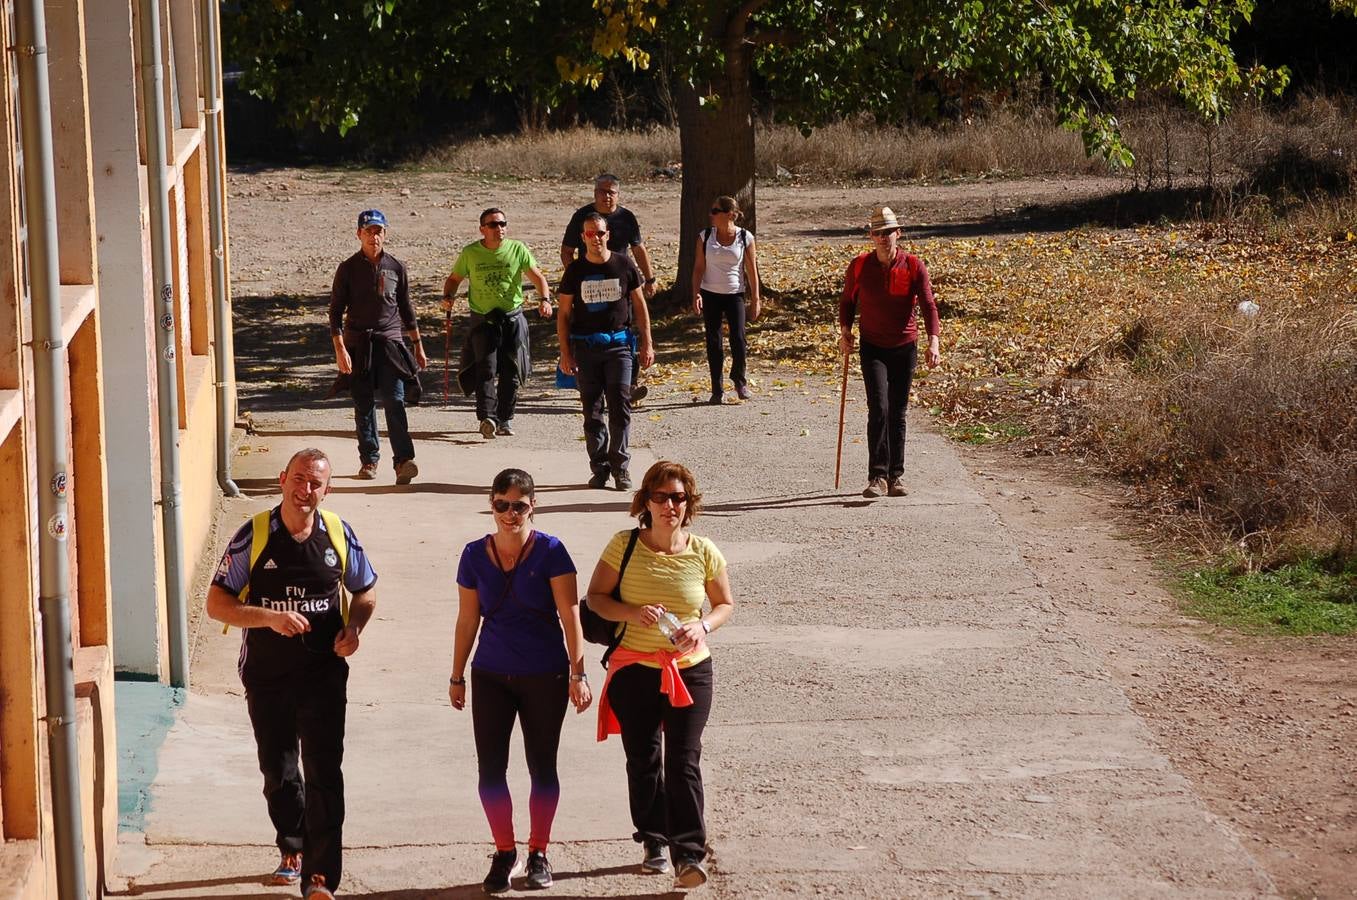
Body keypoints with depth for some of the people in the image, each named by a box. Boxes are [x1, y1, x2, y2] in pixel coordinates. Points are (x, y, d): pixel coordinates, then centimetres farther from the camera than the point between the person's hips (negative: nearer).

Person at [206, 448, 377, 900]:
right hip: (267, 675, 1)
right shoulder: (253, 536, -7)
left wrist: (353, 628, -8)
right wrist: (269, 617, -22)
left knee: (324, 772, -10)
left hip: (323, 672, -1)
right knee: (278, 770, 14)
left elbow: (365, 591, 13)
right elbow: (217, 603, -7)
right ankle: (292, 850, 38)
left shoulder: (338, 534, -2)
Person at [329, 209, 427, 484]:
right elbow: (336, 311, 0)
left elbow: (406, 309, 17)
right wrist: (340, 349, -10)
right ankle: (369, 459, 18)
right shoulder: (348, 269, 2)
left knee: (395, 401, -12)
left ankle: (404, 461, -20)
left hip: (390, 342, 0)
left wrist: (418, 347, 18)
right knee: (364, 405, 6)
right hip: (358, 345, 0)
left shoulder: (395, 268, 8)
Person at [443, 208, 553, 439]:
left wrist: (545, 299, -19)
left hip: (513, 318, 1)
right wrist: (448, 296, -8)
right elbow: (454, 279, 12)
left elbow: (537, 276, -1)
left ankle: (505, 419, 16)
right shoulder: (470, 253, 1)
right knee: (485, 367, -15)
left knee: (511, 371, 4)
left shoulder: (517, 249, 1)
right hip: (482, 320, -1)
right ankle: (487, 417, -24)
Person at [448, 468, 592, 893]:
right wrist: (457, 676, 12)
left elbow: (570, 615, -10)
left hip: (544, 676, -2)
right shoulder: (475, 555, 0)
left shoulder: (550, 552, -9)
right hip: (491, 677, 2)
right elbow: (467, 619, 8)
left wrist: (578, 673, -15)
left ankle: (538, 853, 21)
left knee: (542, 766, 7)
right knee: (490, 767, 0)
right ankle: (504, 853, 16)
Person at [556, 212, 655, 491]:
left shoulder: (624, 265, 3)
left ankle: (619, 466, -2)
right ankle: (599, 467, 10)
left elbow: (639, 306, 10)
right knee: (592, 410, 3)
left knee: (620, 405, -9)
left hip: (619, 344, -1)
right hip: (585, 346, 1)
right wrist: (565, 352, 1)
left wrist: (647, 344, 6)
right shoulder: (575, 271, 3)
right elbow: (564, 313, 7)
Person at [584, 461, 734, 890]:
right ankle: (654, 843, 26)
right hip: (633, 670, 1)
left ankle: (689, 854, -6)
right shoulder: (624, 546, -6)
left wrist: (703, 626, -13)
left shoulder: (704, 553, -4)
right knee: (642, 760, 11)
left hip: (689, 671, -1)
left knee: (683, 762, -7)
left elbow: (725, 604, 8)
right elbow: (595, 597, -1)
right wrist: (632, 613, -20)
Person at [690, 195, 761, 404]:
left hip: (735, 294, -1)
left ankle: (739, 379, 17)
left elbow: (752, 270, 1)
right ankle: (717, 390, 10)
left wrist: (755, 300, 0)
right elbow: (698, 268, 2)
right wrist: (696, 294, -9)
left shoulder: (745, 238, -4)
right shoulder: (705, 237, 0)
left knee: (738, 338, -9)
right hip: (710, 295, 2)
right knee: (713, 342, 3)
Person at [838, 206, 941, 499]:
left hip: (905, 348, 1)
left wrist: (933, 342, -23)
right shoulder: (859, 266, -3)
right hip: (873, 348, -1)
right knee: (878, 408, -16)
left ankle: (896, 475, 18)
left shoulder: (914, 266, -6)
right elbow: (847, 300, 12)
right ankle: (877, 477, -15)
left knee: (897, 414, 8)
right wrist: (845, 330, -4)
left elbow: (928, 304, -10)